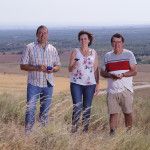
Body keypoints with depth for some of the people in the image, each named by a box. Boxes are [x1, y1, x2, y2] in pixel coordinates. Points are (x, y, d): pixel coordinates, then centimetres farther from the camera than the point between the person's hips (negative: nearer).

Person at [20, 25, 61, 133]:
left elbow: (58, 65, 14)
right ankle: (28, 133, 1)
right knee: (30, 109, -6)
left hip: (48, 84, 3)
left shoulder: (52, 49, 8)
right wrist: (36, 68, -18)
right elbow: (23, 66, -3)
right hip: (34, 84, -3)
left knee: (45, 111, 9)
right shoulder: (30, 48, -1)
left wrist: (53, 69, -10)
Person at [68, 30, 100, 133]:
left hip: (90, 84, 2)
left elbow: (96, 69, 11)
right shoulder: (75, 52, 3)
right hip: (76, 83, -2)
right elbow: (70, 69, 2)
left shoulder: (94, 53, 9)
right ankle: (74, 130, -2)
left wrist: (98, 84, 6)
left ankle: (85, 130, 11)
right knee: (77, 108, -9)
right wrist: (74, 65, -20)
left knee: (87, 108, 4)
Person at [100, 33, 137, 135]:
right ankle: (112, 134, 5)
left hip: (126, 89, -2)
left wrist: (122, 75, -18)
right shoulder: (107, 56, 11)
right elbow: (102, 72, 11)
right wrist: (111, 75, -10)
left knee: (128, 112, 2)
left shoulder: (129, 54, 2)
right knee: (113, 113, 1)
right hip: (112, 90, 2)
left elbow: (134, 71, -2)